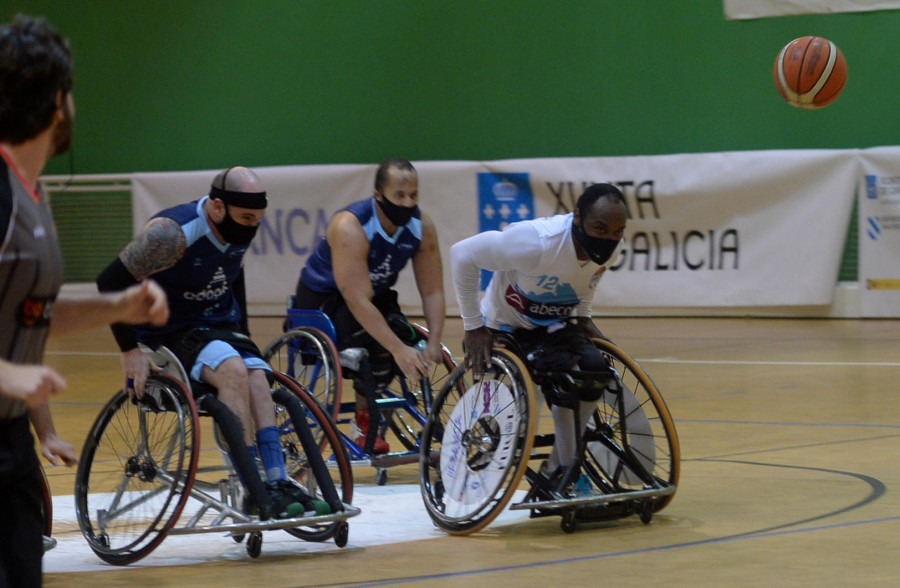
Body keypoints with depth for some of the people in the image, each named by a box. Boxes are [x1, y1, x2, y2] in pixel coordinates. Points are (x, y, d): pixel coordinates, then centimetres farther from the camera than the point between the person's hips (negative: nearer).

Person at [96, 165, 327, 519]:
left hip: (219, 327, 6)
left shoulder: (240, 230, 0)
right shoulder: (172, 233, -23)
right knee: (233, 371, -31)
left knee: (257, 379, -23)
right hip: (168, 333, -6)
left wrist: (242, 337, 14)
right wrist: (131, 351, -22)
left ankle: (277, 483, -29)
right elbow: (111, 282, -22)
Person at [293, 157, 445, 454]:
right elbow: (358, 301, -39)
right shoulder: (351, 227, -34)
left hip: (376, 294, 6)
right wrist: (398, 349, -45)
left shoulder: (422, 227, -16)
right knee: (377, 341, -33)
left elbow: (432, 291, -13)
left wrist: (434, 342, -28)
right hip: (323, 297, -6)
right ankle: (363, 423, -13)